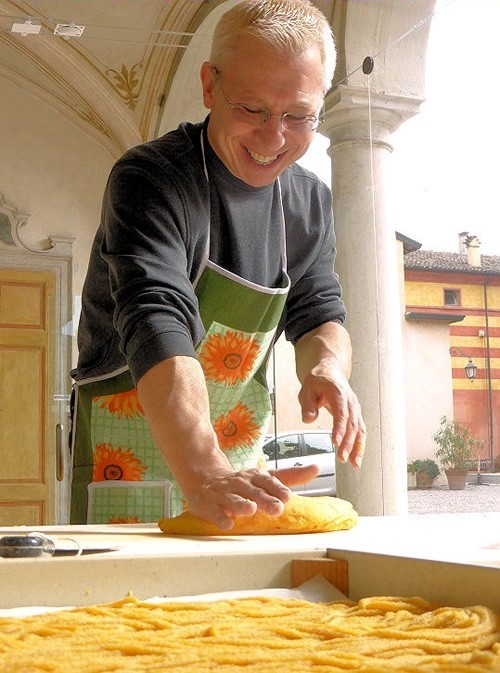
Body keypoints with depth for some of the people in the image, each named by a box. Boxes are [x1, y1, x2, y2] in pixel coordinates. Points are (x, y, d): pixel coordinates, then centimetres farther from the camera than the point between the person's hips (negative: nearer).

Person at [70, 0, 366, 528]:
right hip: (130, 453, -5)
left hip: (239, 453, 6)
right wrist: (203, 473, -48)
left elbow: (317, 312, 8)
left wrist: (327, 366, -18)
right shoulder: (148, 180, -21)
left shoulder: (310, 202, 2)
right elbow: (157, 326, -34)